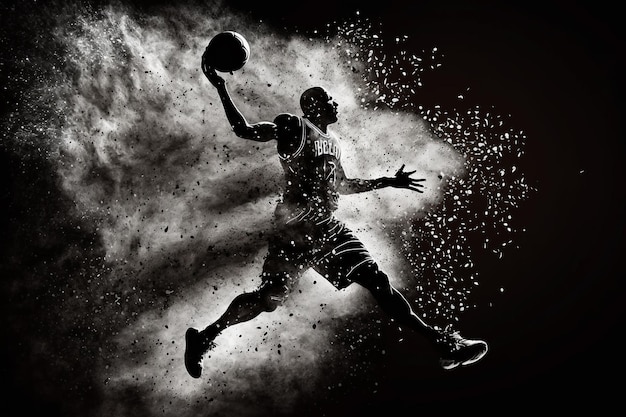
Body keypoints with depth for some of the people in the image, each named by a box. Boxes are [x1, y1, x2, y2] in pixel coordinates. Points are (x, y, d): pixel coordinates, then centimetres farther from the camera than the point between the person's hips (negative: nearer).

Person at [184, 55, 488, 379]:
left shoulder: (334, 143, 23)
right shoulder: (293, 126, 0)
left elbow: (342, 185, 34)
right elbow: (244, 131, -7)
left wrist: (388, 181, 35)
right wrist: (221, 88, -14)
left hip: (328, 228, 7)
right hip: (295, 229, -7)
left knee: (377, 281, -1)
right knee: (270, 298, -8)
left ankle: (441, 342, -1)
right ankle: (204, 336, 13)